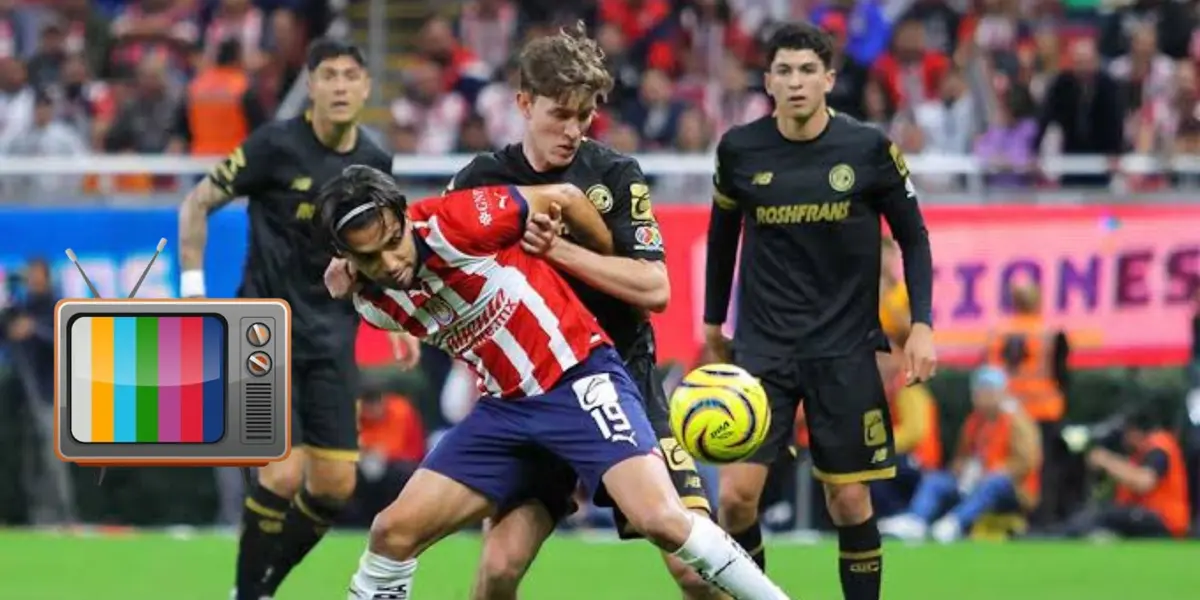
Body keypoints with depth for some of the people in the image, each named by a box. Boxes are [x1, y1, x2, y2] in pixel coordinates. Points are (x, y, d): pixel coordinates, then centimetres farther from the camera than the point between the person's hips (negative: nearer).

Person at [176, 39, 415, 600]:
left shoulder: (373, 163, 5)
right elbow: (197, 204, -3)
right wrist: (193, 291, -9)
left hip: (331, 338, 5)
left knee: (334, 485, 0)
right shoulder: (277, 145, -11)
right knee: (283, 474, -17)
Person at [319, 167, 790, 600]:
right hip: (504, 405, 5)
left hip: (580, 379, -5)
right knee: (393, 531, -2)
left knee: (662, 520, -23)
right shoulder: (374, 306, -5)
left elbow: (563, 199, -7)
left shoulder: (453, 223, -21)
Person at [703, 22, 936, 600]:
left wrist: (921, 324, -5)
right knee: (735, 493, -10)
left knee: (850, 499, 1)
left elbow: (913, 237, 4)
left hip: (845, 349, -1)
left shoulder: (869, 149, -6)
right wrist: (713, 321, 19)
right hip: (763, 346, 1)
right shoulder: (739, 150, -2)